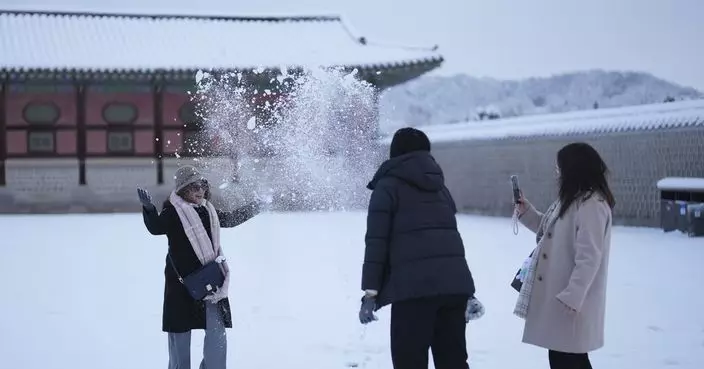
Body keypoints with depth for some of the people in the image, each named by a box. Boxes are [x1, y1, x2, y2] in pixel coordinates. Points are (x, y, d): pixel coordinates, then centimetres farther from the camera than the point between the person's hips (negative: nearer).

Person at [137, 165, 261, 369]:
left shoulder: (207, 211, 12)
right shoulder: (173, 212, -8)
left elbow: (229, 219, 29)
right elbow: (156, 227, -26)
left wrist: (251, 209, 31)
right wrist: (149, 208, -43)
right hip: (182, 279, -5)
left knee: (217, 329, 5)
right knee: (181, 329, 4)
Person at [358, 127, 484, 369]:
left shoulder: (388, 185, 6)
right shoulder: (439, 186, 23)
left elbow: (377, 241, -4)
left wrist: (370, 292, -5)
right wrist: (468, 293, 21)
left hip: (414, 285, -6)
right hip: (454, 282, 6)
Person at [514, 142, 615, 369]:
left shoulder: (591, 204, -19)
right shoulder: (573, 200, 14)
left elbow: (589, 257, -24)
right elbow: (551, 231, 26)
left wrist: (572, 297, -26)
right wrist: (526, 212, 14)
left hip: (570, 300, -10)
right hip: (557, 294, 10)